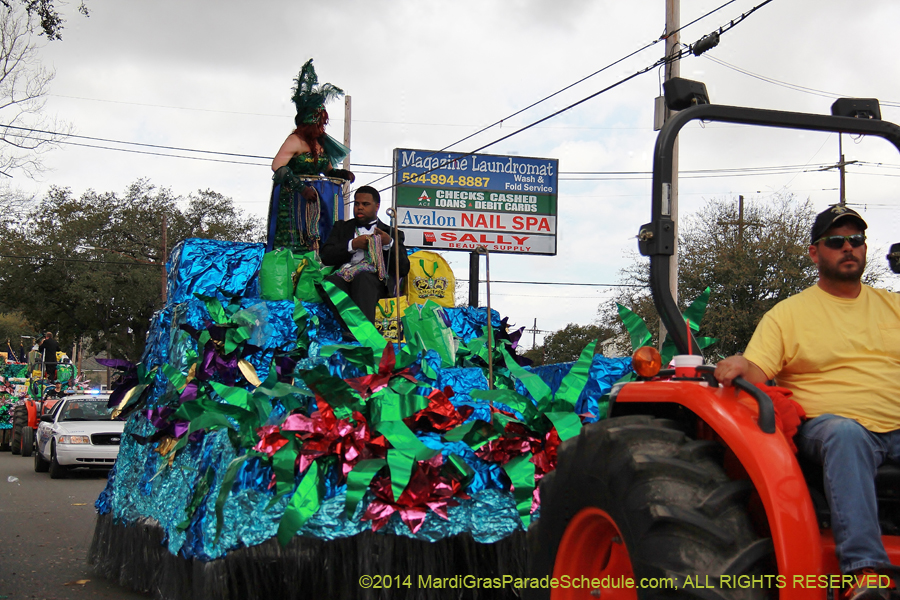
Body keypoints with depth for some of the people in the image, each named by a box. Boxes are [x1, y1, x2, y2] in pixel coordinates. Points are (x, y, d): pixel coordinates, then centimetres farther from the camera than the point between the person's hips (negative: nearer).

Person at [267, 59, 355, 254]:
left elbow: (328, 170, 26)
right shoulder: (296, 140, -9)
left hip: (317, 201, 8)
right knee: (294, 246, -12)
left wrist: (344, 174, 5)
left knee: (314, 248, 2)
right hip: (294, 201, -8)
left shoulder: (321, 143, 14)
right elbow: (277, 166, -19)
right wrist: (301, 187, -24)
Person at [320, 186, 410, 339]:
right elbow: (326, 256, 14)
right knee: (331, 283, -37)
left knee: (363, 278, -40)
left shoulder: (391, 233, 26)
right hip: (343, 274, 2)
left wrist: (389, 244, -4)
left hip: (376, 281, -1)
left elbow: (403, 269, 11)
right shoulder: (342, 227, 32)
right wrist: (352, 245, 1)